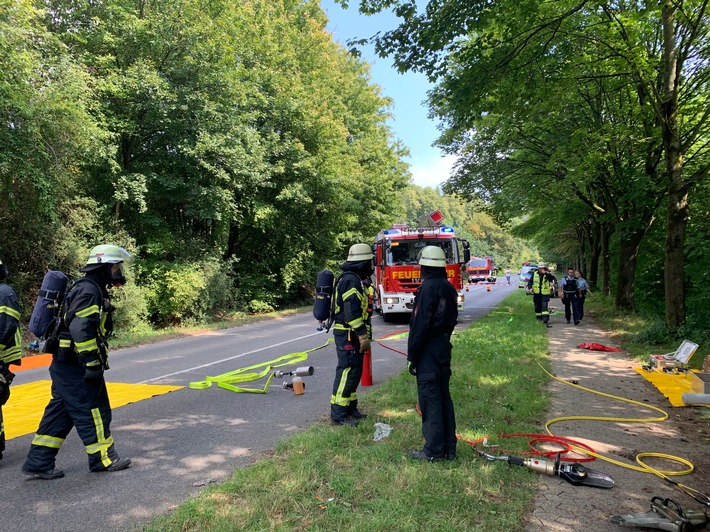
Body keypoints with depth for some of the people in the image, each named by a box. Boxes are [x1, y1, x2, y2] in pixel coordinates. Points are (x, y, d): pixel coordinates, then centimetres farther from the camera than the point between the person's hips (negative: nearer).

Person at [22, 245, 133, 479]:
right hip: (76, 366, -10)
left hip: (66, 365, 10)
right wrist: (92, 365, -25)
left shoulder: (89, 289, 17)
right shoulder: (89, 290, -17)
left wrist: (92, 362, 25)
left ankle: (38, 463, 21)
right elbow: (81, 329, -26)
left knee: (59, 414, 14)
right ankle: (103, 458, 14)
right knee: (93, 411, 1)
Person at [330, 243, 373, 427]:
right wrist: (363, 336, -23)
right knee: (347, 372, -8)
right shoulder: (351, 280, -17)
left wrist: (363, 335, 22)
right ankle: (338, 414, -1)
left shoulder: (355, 279, 17)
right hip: (347, 335, -11)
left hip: (351, 335, 11)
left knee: (354, 372, 16)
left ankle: (350, 409, 26)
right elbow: (352, 312, -24)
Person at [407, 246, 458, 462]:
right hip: (444, 347, 9)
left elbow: (420, 325, -20)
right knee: (443, 396, 15)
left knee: (430, 399, -1)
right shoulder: (449, 288, 10)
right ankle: (449, 448, 23)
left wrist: (412, 356, -14)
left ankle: (434, 450, 7)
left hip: (428, 350, -9)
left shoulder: (428, 288, -17)